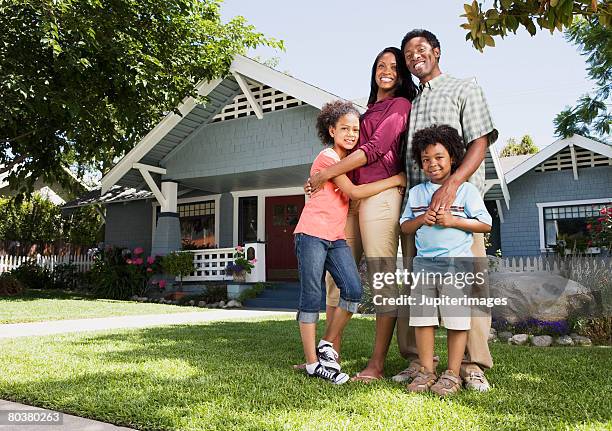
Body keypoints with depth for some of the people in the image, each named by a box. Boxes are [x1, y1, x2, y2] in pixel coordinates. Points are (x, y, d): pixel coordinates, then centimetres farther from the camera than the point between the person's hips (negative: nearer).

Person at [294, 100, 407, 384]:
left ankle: (328, 345, 9)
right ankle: (312, 363, 4)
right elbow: (354, 192, -15)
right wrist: (394, 180, -10)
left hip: (336, 238, 7)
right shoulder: (327, 157, -7)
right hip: (312, 234, -7)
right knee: (312, 297, -3)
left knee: (353, 291, -7)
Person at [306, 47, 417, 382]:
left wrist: (325, 175, -10)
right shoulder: (369, 111, 26)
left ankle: (377, 365, -6)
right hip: (352, 198, 8)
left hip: (380, 195, -8)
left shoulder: (400, 105, 3)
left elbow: (375, 148, -9)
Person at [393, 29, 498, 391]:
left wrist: (451, 185, -20)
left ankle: (474, 365, -1)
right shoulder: (410, 104, 24)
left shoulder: (465, 89, 9)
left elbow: (480, 142, -4)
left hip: (459, 198, -5)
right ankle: (417, 361, 9)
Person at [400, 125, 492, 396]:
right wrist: (421, 220, -5)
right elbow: (404, 227, 15)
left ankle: (452, 374, 9)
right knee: (422, 318, 4)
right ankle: (426, 371, 14)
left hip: (457, 264, -3)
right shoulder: (416, 193, 14)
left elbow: (486, 224, -1)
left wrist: (452, 221, -11)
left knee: (456, 320, -1)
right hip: (424, 264, 4)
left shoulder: (466, 190, 3)